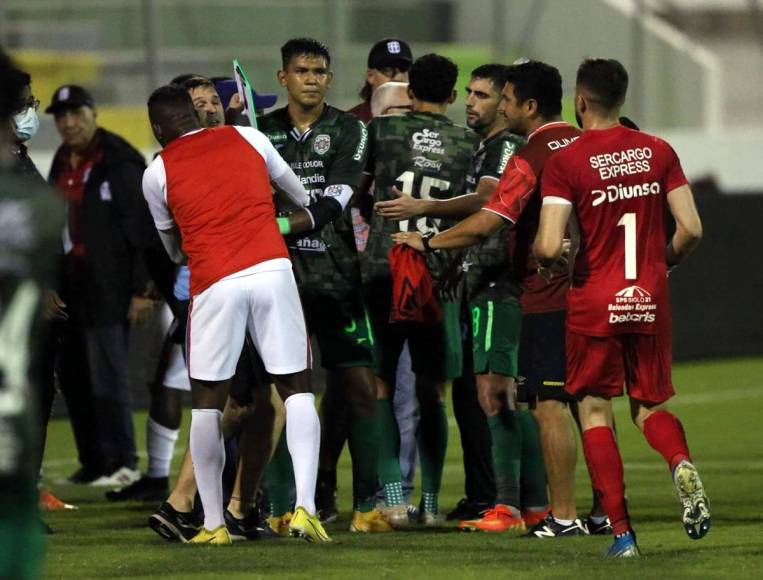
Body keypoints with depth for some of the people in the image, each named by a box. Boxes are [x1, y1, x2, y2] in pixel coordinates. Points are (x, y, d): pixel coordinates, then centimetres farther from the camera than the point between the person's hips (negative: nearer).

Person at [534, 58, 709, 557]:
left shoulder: (565, 163, -9)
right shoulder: (658, 152, 2)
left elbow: (549, 246, -17)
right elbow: (691, 230, -1)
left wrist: (539, 258, 6)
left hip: (593, 304, -3)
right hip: (650, 301, 3)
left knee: (595, 412, 8)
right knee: (650, 406, 17)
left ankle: (622, 531, -1)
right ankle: (682, 463, -16)